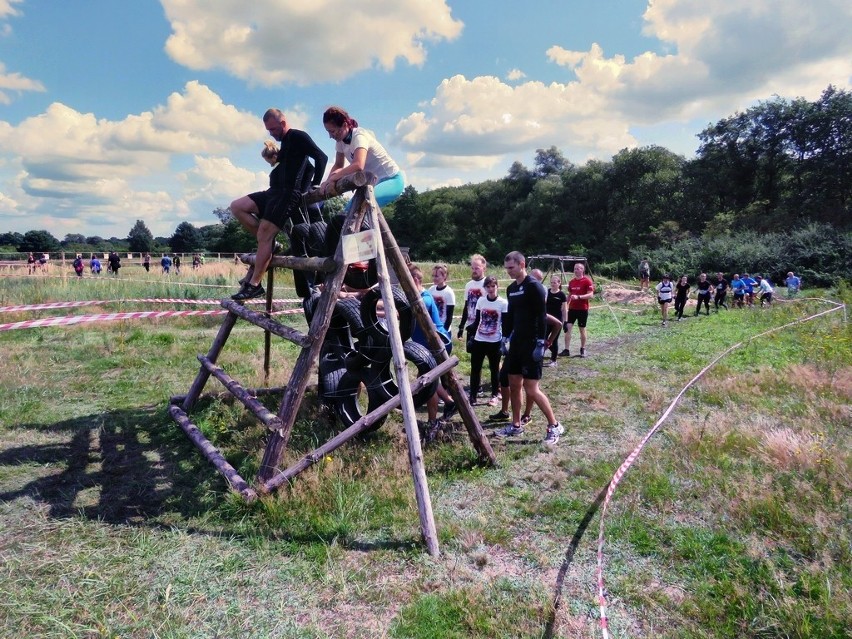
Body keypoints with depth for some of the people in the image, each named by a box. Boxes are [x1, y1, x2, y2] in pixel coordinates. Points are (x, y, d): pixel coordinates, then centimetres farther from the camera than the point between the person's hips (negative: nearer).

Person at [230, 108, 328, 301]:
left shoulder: (298, 137, -4)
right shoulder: (285, 142, 24)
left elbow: (321, 157, -14)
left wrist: (315, 186, -16)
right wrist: (274, 157, 13)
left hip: (290, 193, -10)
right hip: (275, 191, 10)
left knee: (264, 234, -16)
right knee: (237, 207, 1)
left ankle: (254, 285, -12)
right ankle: (270, 244, 1)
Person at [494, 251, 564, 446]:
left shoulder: (534, 286, -13)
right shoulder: (511, 288, 12)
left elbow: (542, 317, -17)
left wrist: (540, 343, -21)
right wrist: (505, 337, 15)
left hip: (532, 343, -8)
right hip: (517, 342, 9)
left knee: (531, 389, -8)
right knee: (514, 385, 12)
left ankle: (554, 426, 6)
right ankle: (516, 425, 24)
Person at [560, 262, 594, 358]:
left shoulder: (587, 281, -7)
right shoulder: (571, 281, 10)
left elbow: (591, 295, -15)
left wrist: (578, 297, -26)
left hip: (583, 309, -5)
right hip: (572, 308, 5)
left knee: (582, 329, 5)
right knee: (568, 327, -5)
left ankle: (583, 349, 20)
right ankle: (566, 350, -4)